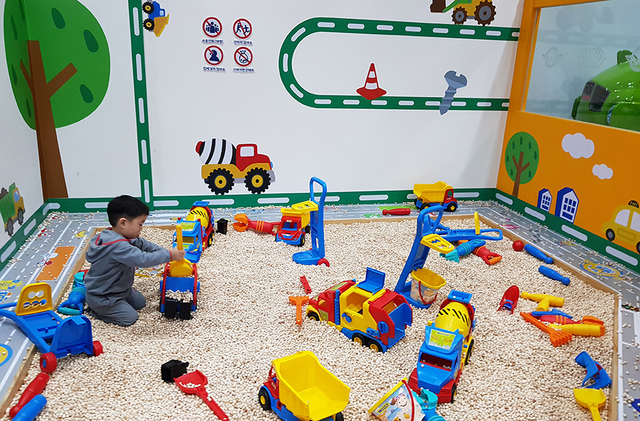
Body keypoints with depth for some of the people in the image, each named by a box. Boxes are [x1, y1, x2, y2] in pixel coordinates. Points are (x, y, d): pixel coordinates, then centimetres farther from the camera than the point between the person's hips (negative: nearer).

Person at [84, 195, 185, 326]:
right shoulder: (118, 246, -37)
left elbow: (142, 244, 6)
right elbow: (142, 259, -42)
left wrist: (163, 251, -5)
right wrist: (169, 255, -35)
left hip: (118, 288, 10)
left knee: (140, 303, 19)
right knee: (130, 318, -4)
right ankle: (94, 309, 10)